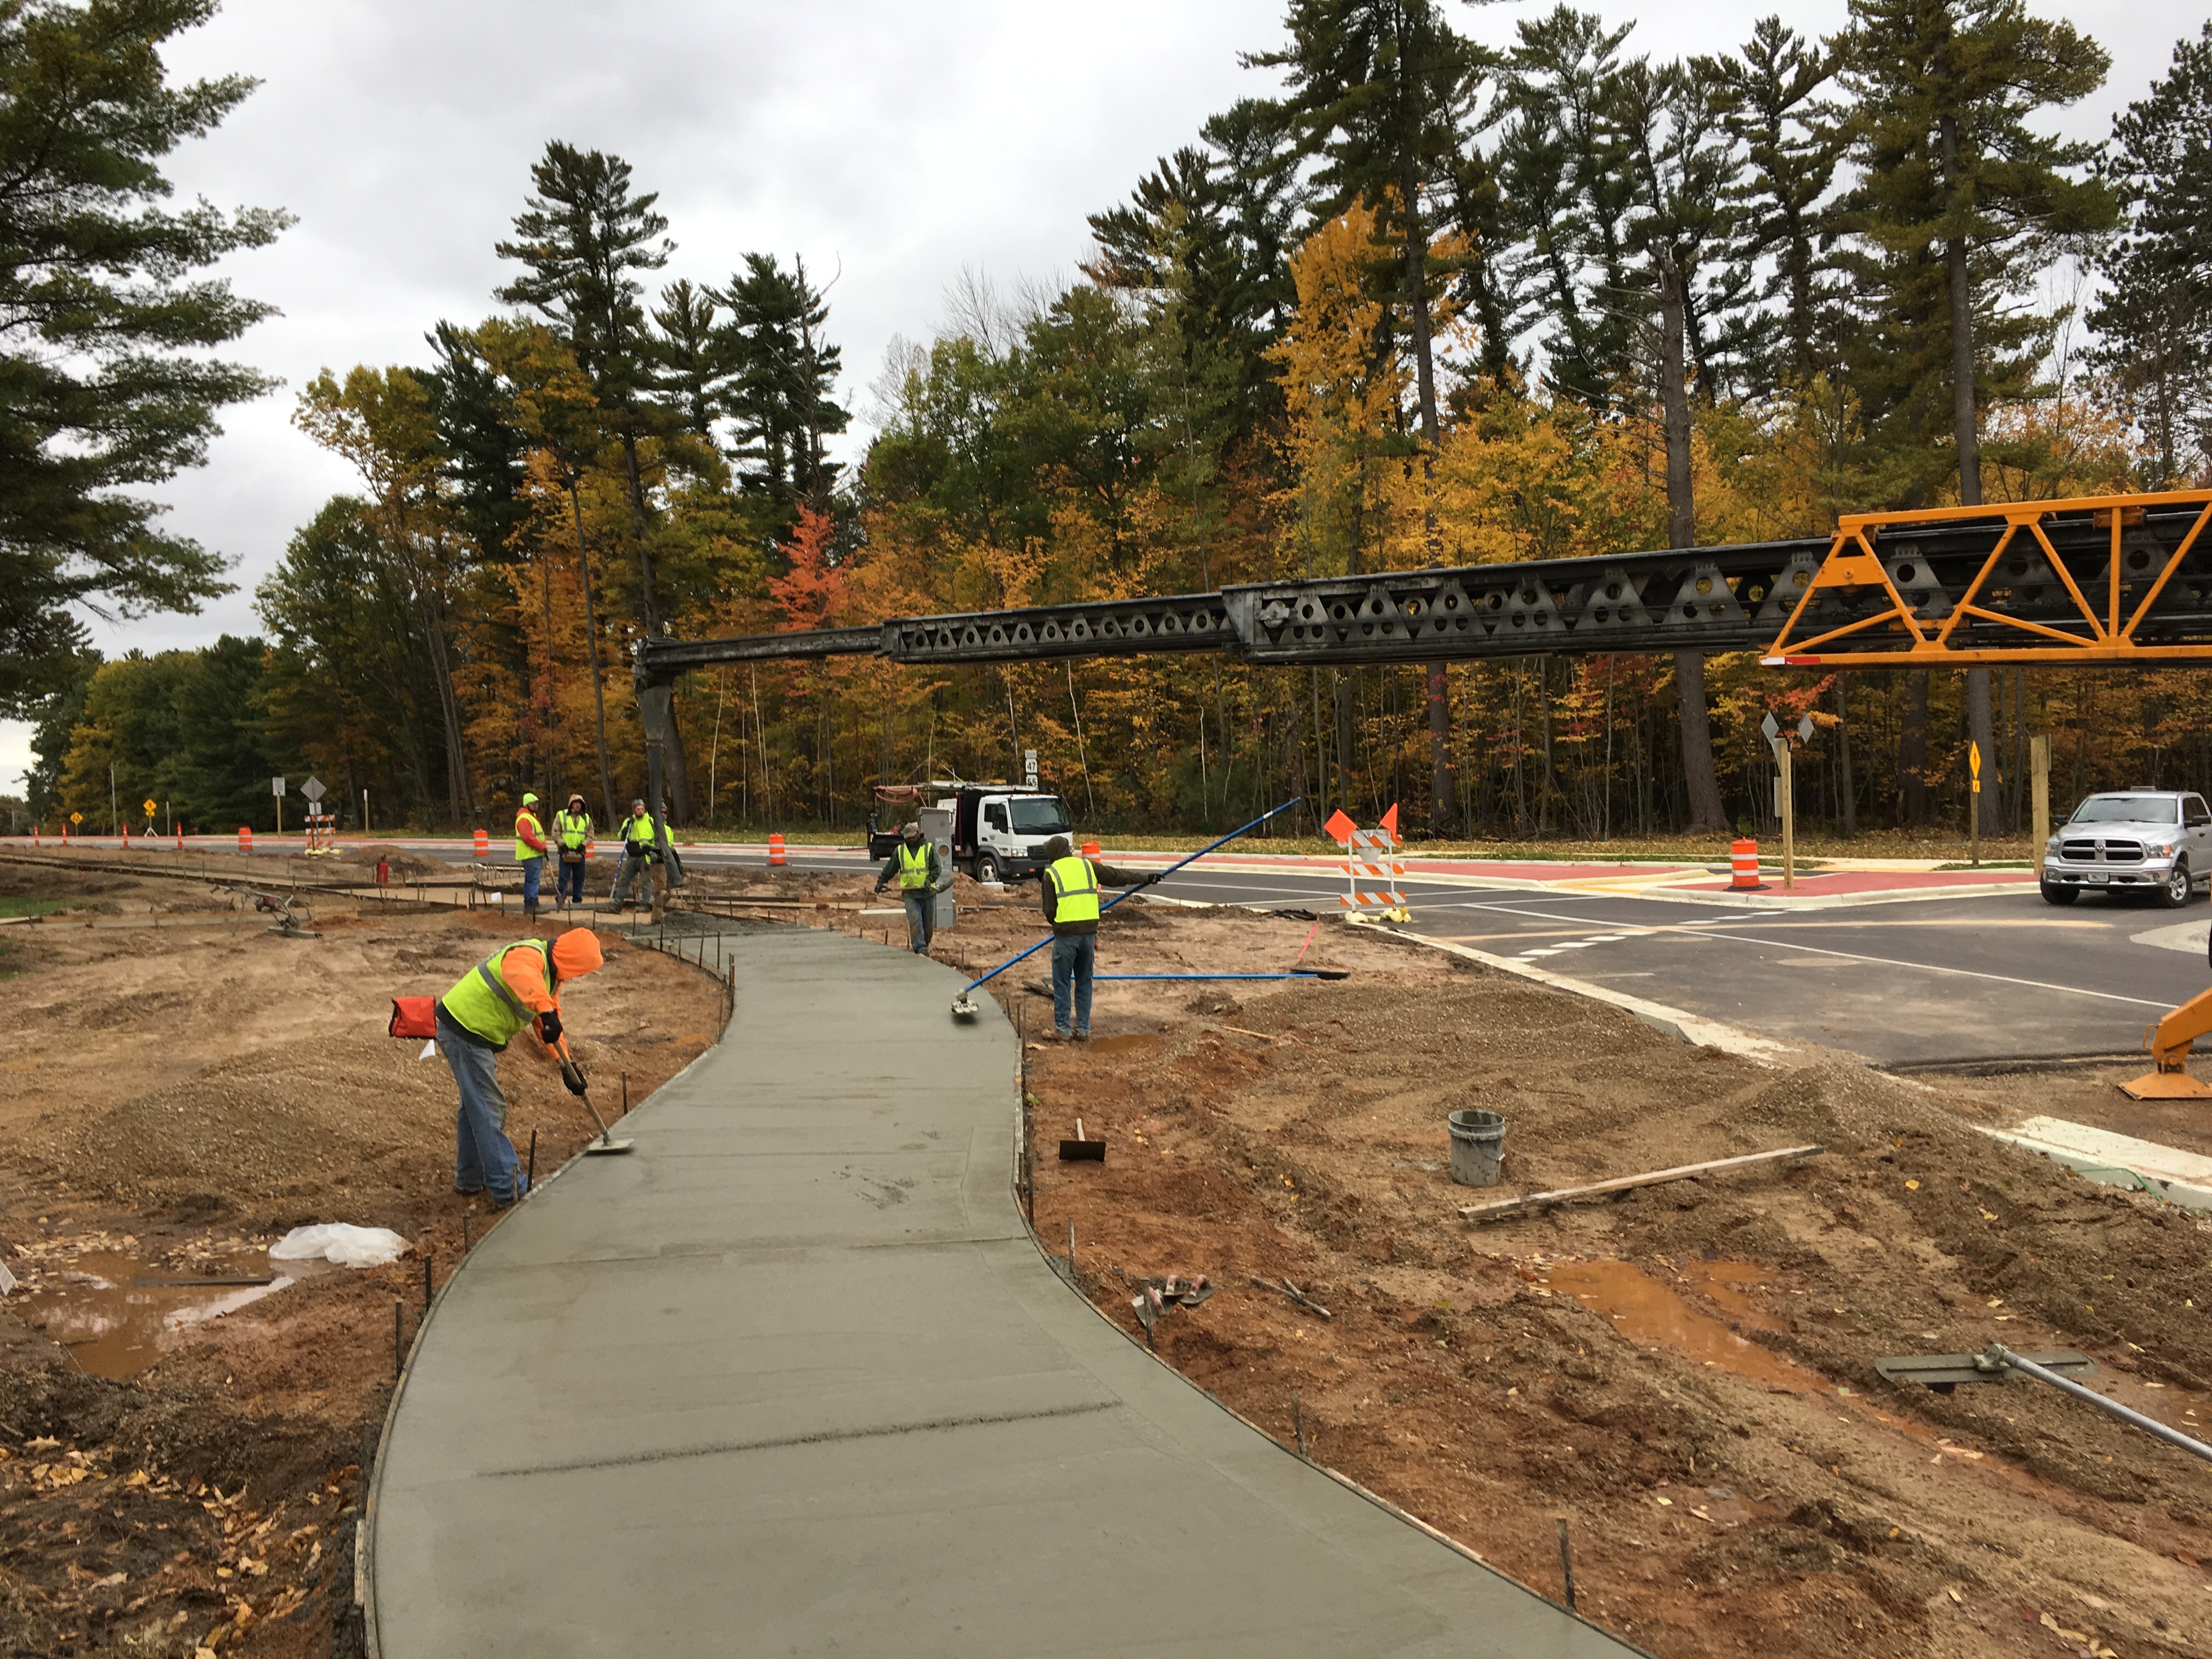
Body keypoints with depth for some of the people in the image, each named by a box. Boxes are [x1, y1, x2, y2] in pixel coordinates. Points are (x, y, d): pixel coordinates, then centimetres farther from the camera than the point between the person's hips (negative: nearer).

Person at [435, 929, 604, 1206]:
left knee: (475, 1105, 20)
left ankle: (470, 1180, 34)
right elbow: (520, 975, -48)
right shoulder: (529, 956, -22)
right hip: (463, 1030, -11)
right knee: (488, 1110, -8)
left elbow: (548, 1027, 15)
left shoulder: (551, 975, 10)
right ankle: (509, 1189, -5)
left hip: (478, 1034, 11)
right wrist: (546, 1010, -60)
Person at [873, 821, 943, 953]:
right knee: (915, 922, -15)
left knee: (928, 924, 6)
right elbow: (890, 869, 16)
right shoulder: (900, 851, 10)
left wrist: (930, 880, -16)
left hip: (928, 893, 0)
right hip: (910, 894, 0)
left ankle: (925, 946, 25)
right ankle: (921, 950, -19)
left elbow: (936, 868, -1)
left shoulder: (929, 848, 4)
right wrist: (881, 882, 9)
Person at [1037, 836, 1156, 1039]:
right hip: (1089, 931, 4)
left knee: (1062, 982, 5)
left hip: (1065, 933, -4)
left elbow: (1049, 910, -2)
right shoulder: (1088, 866, 9)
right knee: (1084, 982, 14)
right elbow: (1119, 876, 18)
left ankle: (1062, 1028, 7)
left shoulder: (1051, 874, -1)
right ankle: (1083, 1027, 17)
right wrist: (1146, 878, 31)